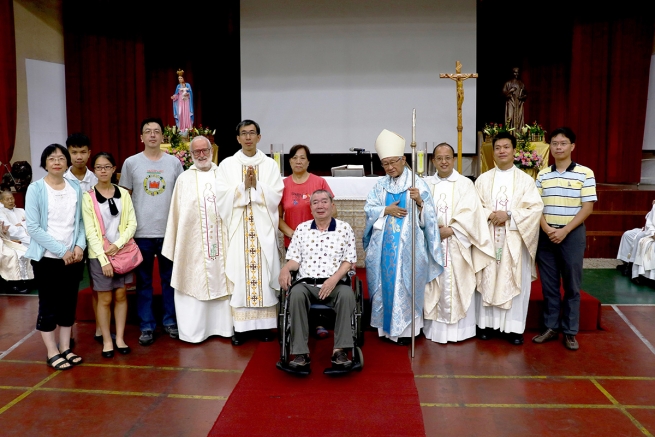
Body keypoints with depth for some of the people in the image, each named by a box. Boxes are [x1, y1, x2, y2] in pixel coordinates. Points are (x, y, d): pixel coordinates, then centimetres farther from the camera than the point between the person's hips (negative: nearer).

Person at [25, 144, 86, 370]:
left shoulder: (76, 187, 4)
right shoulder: (36, 188, -8)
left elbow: (80, 221, 7)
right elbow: (33, 227, -12)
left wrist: (80, 245, -9)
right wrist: (61, 251, -15)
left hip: (73, 256, 4)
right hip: (46, 257, -4)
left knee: (69, 303, 11)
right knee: (49, 305, 5)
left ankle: (65, 348, 24)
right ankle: (52, 353, 17)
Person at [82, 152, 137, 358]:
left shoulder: (123, 194, 4)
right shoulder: (88, 197, -3)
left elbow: (132, 223, 1)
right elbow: (90, 231, -8)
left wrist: (118, 244, -13)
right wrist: (103, 258, -14)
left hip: (122, 252, 2)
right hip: (99, 255, -2)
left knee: (121, 296, 7)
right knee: (104, 299, 3)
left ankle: (120, 338, 18)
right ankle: (107, 340, 14)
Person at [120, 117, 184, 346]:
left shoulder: (174, 162, 3)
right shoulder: (131, 162, 1)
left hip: (169, 231, 1)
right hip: (142, 232, -1)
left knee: (170, 278, 10)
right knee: (143, 281, 7)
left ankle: (170, 321, 24)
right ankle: (146, 326, 17)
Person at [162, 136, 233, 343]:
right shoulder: (184, 179, 5)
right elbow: (177, 214, 2)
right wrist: (176, 245, -1)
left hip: (221, 240, 1)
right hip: (193, 242, -1)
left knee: (221, 280, 5)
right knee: (195, 282, 1)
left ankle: (222, 325, 16)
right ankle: (194, 330, 9)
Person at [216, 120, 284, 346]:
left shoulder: (270, 164, 8)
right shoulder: (227, 164, 6)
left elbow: (276, 196, -1)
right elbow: (222, 196, -4)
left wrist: (257, 185, -12)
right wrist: (244, 186, -13)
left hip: (263, 228, 0)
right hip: (238, 228, 0)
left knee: (264, 274, 2)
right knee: (239, 275, -1)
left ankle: (265, 324, 11)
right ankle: (240, 326, 6)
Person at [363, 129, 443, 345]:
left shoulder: (418, 183, -3)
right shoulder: (381, 184, 8)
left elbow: (428, 216, -8)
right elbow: (369, 208, 3)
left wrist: (419, 202, -26)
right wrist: (386, 210, -13)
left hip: (407, 244, -4)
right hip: (383, 244, 4)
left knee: (405, 284, 0)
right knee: (385, 283, 9)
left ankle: (405, 328, 12)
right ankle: (386, 325, 22)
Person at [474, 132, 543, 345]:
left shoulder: (525, 180, 4)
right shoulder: (483, 179, 9)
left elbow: (536, 208, -5)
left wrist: (509, 215, -16)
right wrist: (490, 215, -14)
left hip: (514, 241, -1)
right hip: (488, 238, 1)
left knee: (514, 282, 1)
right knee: (487, 280, 4)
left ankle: (513, 327, 11)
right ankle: (487, 323, 15)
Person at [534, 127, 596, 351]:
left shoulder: (585, 173, -3)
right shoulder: (542, 174, 6)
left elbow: (587, 207, -6)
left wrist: (565, 231, -14)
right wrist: (547, 229, -12)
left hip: (572, 234, -2)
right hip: (546, 235, 3)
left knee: (571, 285, 5)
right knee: (549, 284, 8)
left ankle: (570, 331, 16)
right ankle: (551, 327, 19)